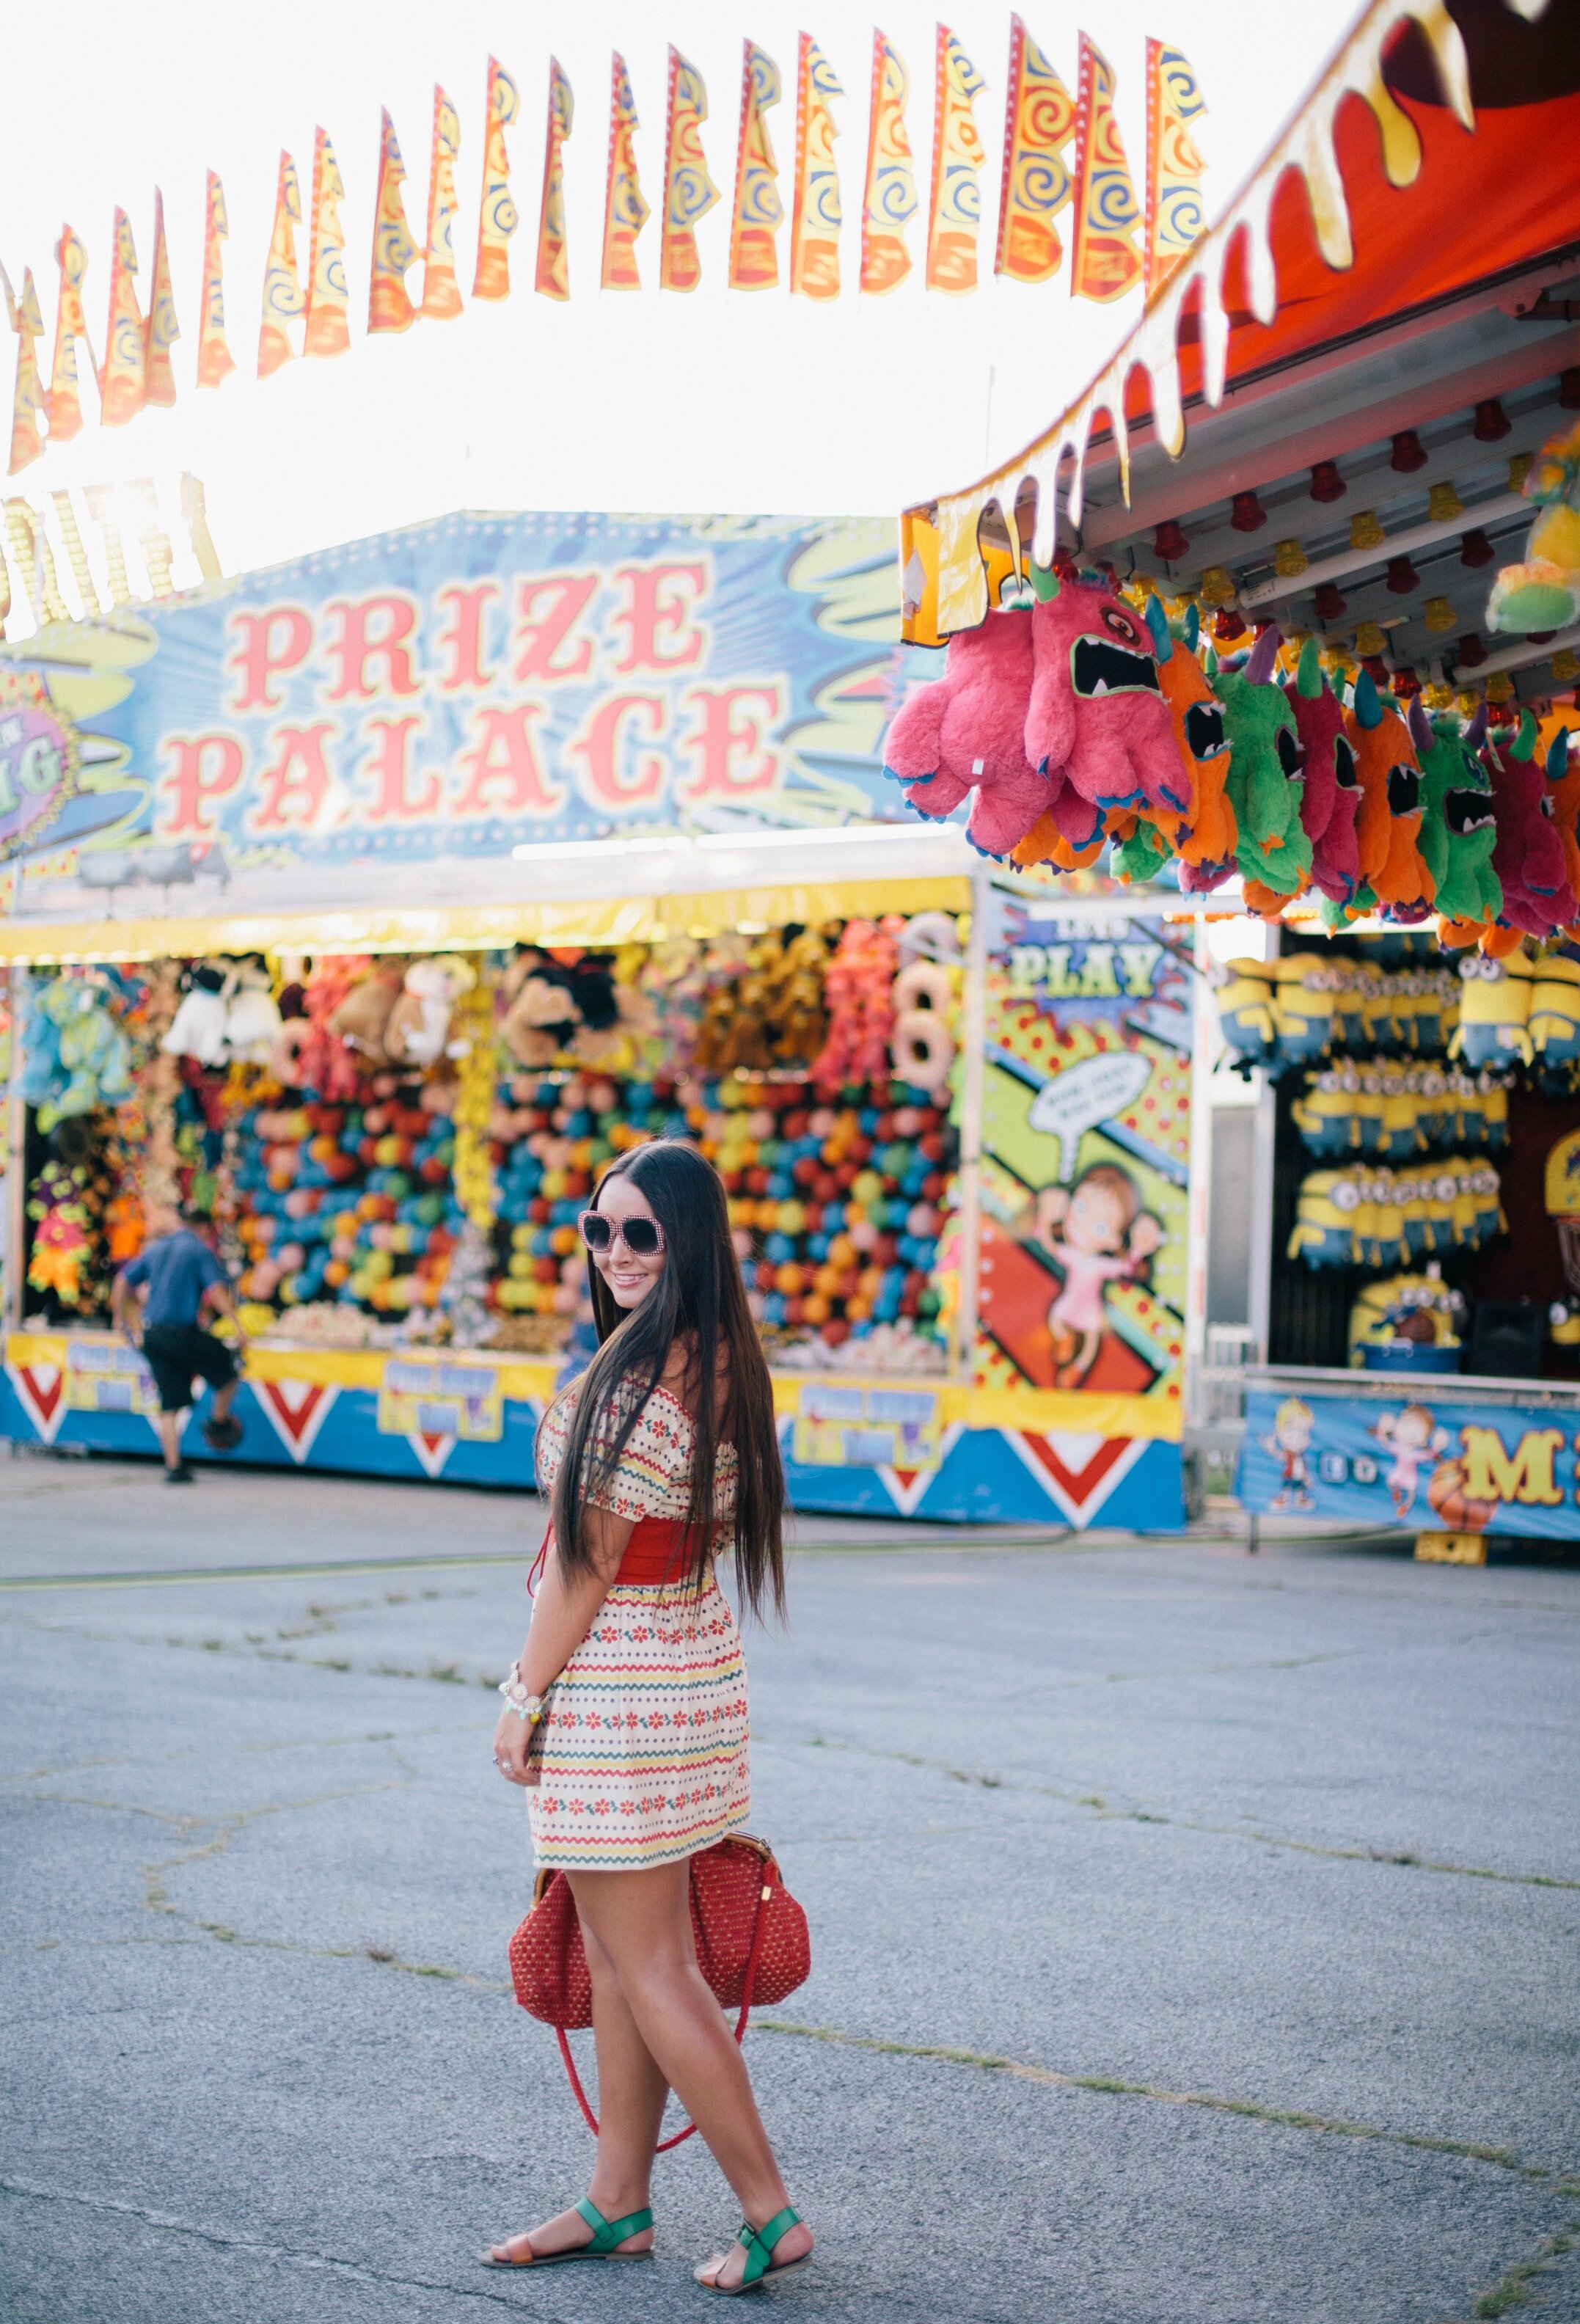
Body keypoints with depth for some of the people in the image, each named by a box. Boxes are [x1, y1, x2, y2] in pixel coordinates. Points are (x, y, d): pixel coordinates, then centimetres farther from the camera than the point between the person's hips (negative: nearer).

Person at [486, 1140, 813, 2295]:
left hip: (617, 1688, -9)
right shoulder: (723, 1361, 7)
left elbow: (588, 1557, -20)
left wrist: (526, 1695, -11)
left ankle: (770, 2212, 6)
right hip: (691, 1665, 9)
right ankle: (618, 2202, 25)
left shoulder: (640, 1375, -22)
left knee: (644, 1965, 0)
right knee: (622, 1956, 16)